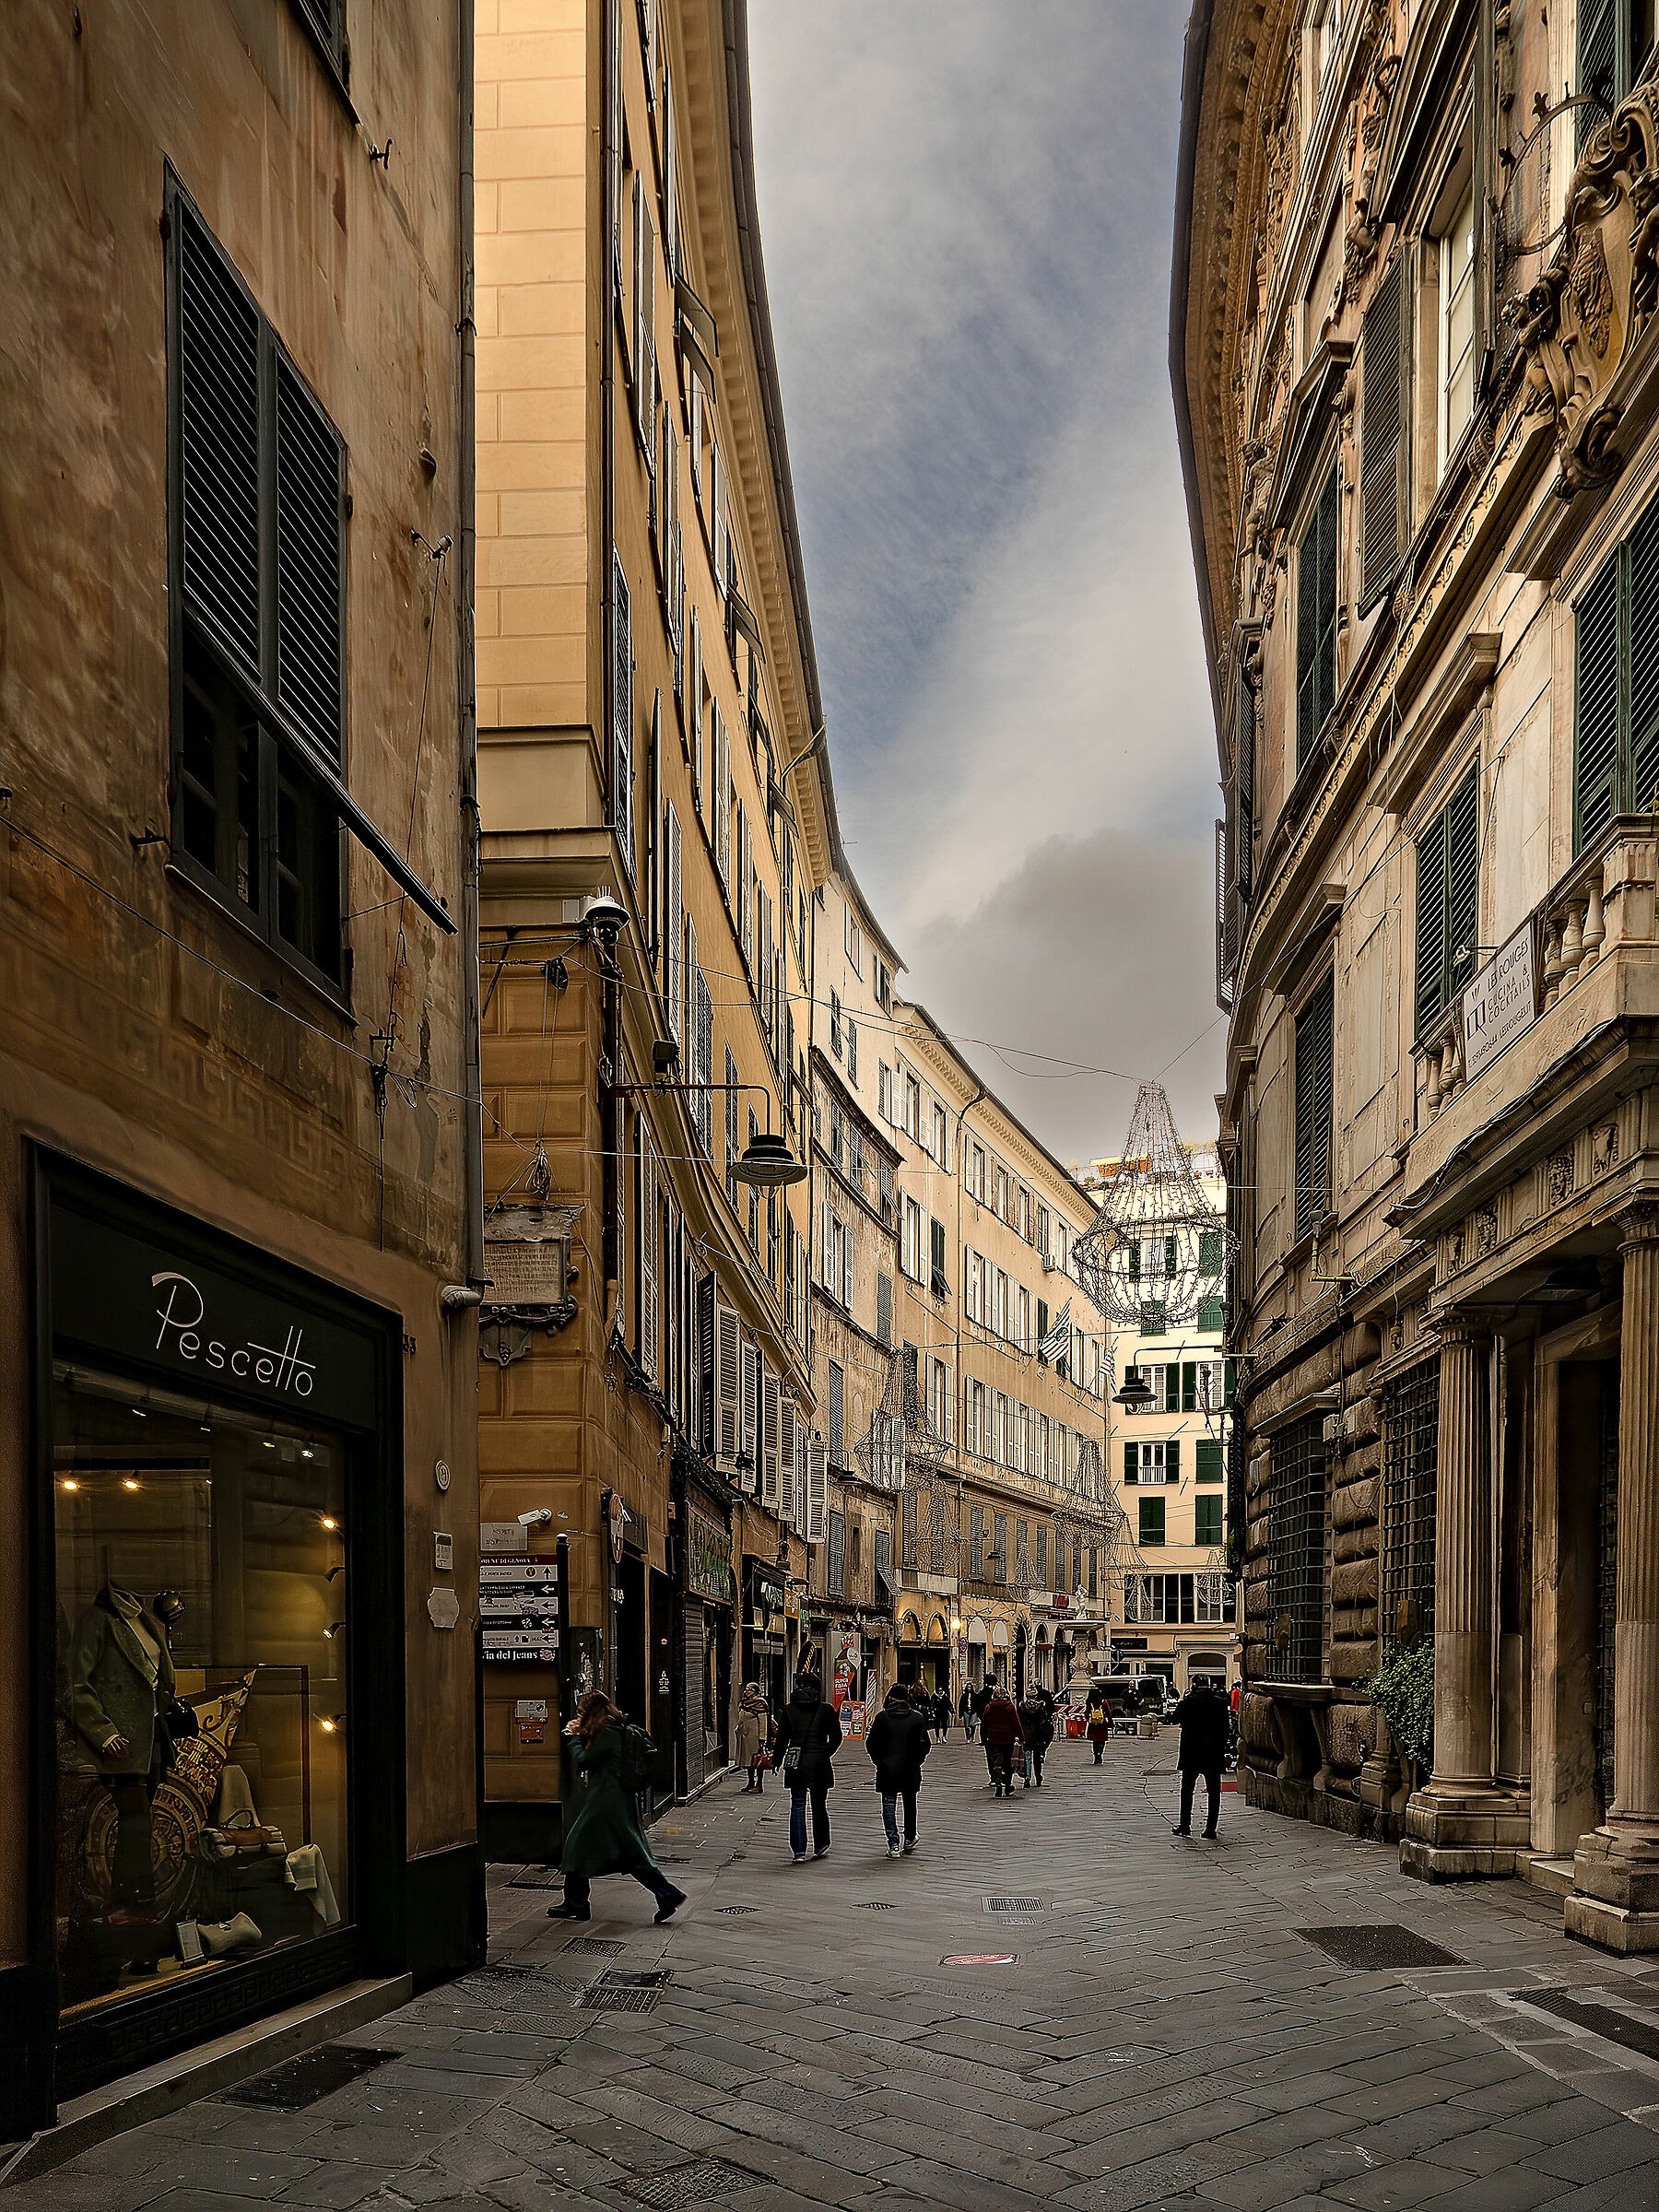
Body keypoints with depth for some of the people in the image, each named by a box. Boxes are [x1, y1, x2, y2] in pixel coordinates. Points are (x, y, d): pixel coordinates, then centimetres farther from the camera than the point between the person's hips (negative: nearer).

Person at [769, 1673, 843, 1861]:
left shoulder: (789, 1711, -1)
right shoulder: (827, 1711, -3)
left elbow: (781, 1740, 0)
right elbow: (836, 1739, 2)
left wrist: (777, 1761, 11)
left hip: (796, 1766, 0)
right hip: (820, 1765, 0)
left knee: (797, 1807, 3)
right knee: (819, 1806, 15)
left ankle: (799, 1851, -3)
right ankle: (820, 1846, 26)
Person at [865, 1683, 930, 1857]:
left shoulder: (882, 1717, -5)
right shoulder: (917, 1717, -3)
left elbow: (871, 1744, -4)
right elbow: (925, 1745, -4)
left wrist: (879, 1762, 8)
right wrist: (916, 1761, 10)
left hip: (887, 1771, -2)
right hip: (910, 1771, 2)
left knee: (889, 1807, 3)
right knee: (910, 1805, 18)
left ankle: (893, 1845, -5)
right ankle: (909, 1840, 28)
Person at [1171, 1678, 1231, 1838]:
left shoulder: (1189, 1702, -10)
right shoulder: (1220, 1702, -3)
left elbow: (1175, 1719, 0)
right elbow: (1225, 1727, 2)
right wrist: (1222, 1749, 9)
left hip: (1191, 1753, -2)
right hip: (1215, 1753, 2)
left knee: (1187, 1789, 10)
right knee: (1214, 1791, 6)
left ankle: (1185, 1825, 8)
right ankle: (1211, 1828, 3)